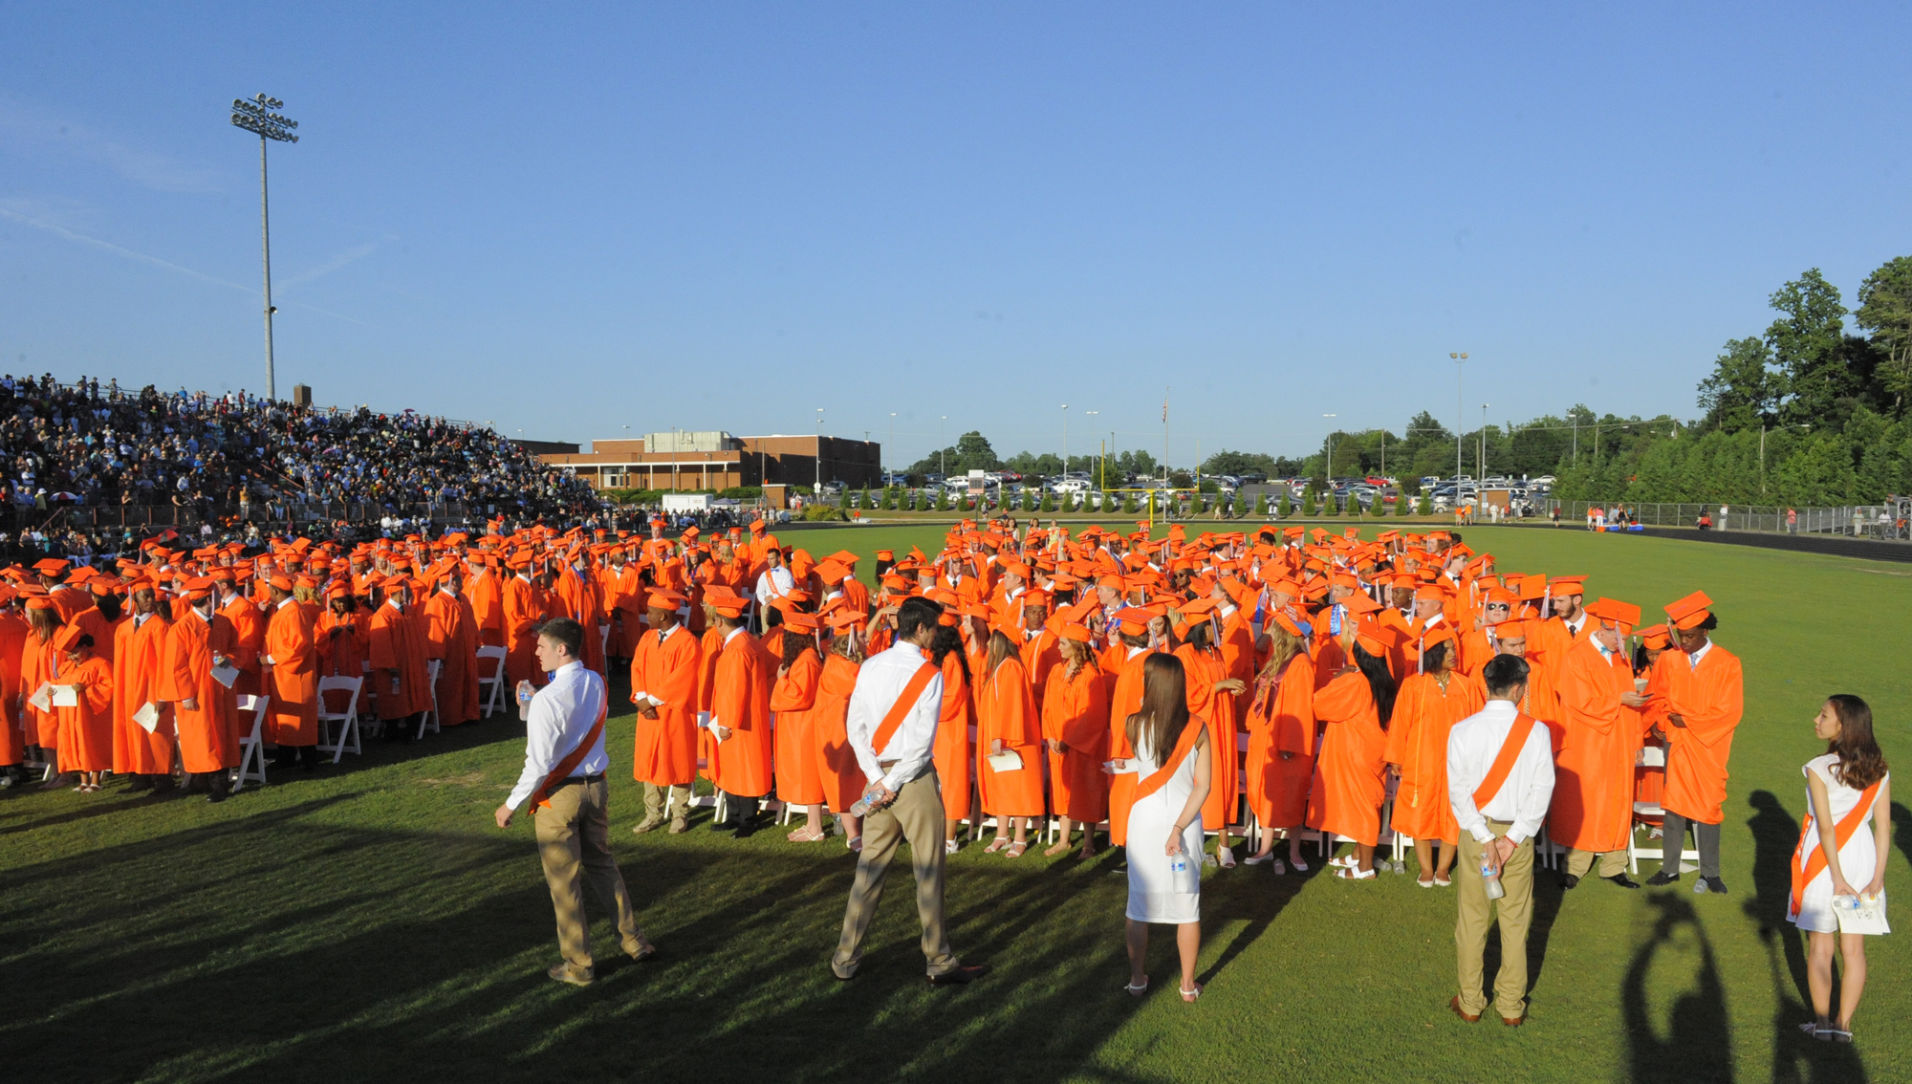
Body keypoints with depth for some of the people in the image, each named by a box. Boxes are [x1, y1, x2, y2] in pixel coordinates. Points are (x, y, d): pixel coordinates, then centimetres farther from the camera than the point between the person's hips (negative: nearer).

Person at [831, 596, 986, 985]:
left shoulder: (870, 667, 3)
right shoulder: (929, 674, -12)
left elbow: (854, 726, 1)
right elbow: (924, 740, -17)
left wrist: (878, 777, -2)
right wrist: (892, 783, -11)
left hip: (878, 776, 5)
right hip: (916, 778, -5)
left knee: (869, 867, 13)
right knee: (929, 871, 5)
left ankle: (846, 959, 19)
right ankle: (940, 963, 14)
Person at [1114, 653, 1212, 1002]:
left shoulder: (1135, 725, -13)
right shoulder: (1198, 728, -10)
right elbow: (1203, 785, -13)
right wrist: (1179, 827, -12)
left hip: (1145, 821, -1)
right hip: (1185, 820, 1)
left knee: (1139, 904, 14)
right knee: (1187, 904, 13)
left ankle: (1137, 979, 24)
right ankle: (1188, 984, 21)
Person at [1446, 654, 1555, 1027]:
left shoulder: (1462, 731, -9)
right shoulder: (1537, 731, -9)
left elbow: (1459, 792, -12)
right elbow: (1542, 790, -12)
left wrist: (1484, 837, -10)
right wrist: (1513, 838, -12)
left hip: (1475, 832, 0)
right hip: (1518, 833, 0)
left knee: (1472, 919, 11)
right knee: (1515, 922, 12)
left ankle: (1470, 1003, 20)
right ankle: (1511, 1006, 20)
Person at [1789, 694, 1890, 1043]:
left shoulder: (1818, 768, -16)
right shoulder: (1879, 769, -1)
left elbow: (1826, 828, -18)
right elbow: (1883, 826, -4)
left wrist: (1837, 876, -13)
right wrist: (1877, 877, -2)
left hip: (1825, 858, -4)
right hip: (1862, 857, 4)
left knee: (1820, 948, 9)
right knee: (1854, 949, 12)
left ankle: (1822, 1021, 16)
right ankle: (1844, 1024, 16)